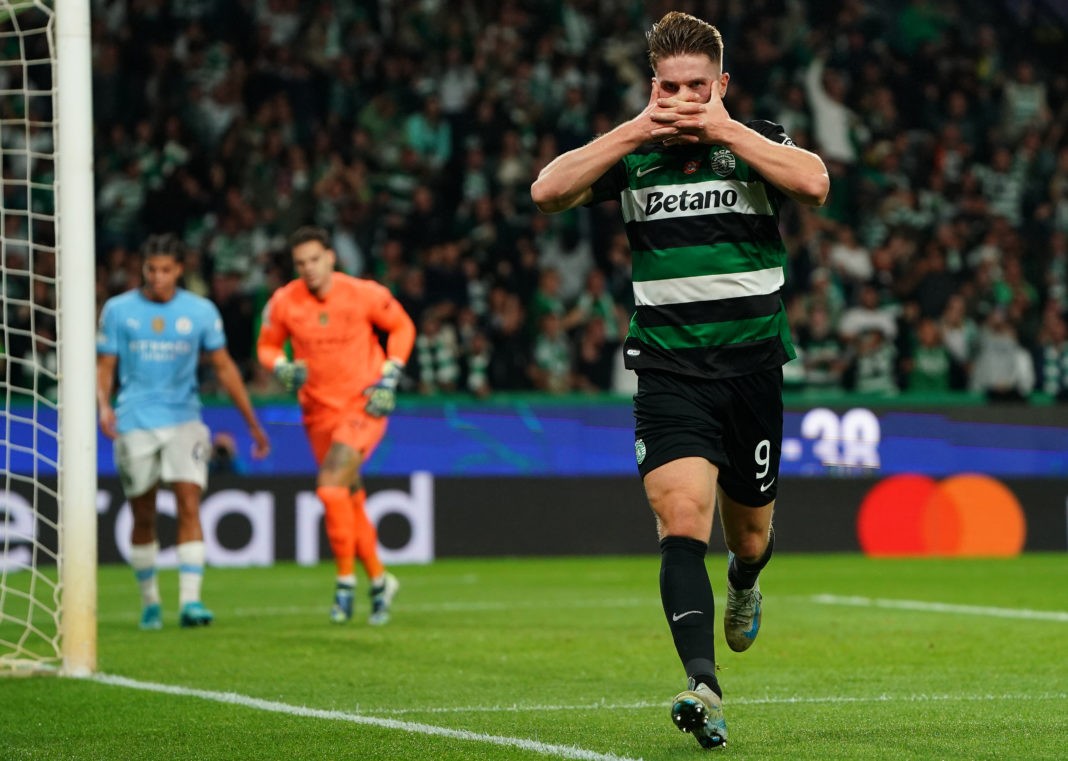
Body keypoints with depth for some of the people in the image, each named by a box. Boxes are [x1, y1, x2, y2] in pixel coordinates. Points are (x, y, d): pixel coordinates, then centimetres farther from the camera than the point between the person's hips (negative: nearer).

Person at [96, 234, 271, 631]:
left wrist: (253, 423, 10)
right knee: (143, 517, 5)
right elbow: (104, 366, 5)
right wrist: (103, 405, -16)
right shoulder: (118, 310, 3)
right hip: (135, 424, 0)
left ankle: (190, 601, -17)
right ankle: (149, 602, 20)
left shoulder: (201, 311, 4)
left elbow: (224, 367, 10)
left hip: (184, 421, 0)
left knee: (189, 506, -14)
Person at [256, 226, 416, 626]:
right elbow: (267, 345, 10)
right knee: (350, 502, 10)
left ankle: (346, 579, -11)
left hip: (364, 407, -4)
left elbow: (402, 327, 4)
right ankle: (379, 579, 29)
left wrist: (390, 378, -5)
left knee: (331, 485, -22)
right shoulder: (284, 303, -4)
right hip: (319, 412, 4)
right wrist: (283, 369, -12)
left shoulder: (364, 294, -11)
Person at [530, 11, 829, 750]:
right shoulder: (632, 153, 3)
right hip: (669, 374, -1)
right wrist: (634, 131, -15)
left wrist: (725, 130, -18)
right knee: (682, 523, -20)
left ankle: (745, 582, 53)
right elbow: (547, 191, -10)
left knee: (750, 533, 15)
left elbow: (814, 183, -20)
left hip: (753, 365, 1)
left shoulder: (758, 143, 0)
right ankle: (704, 687, -29)